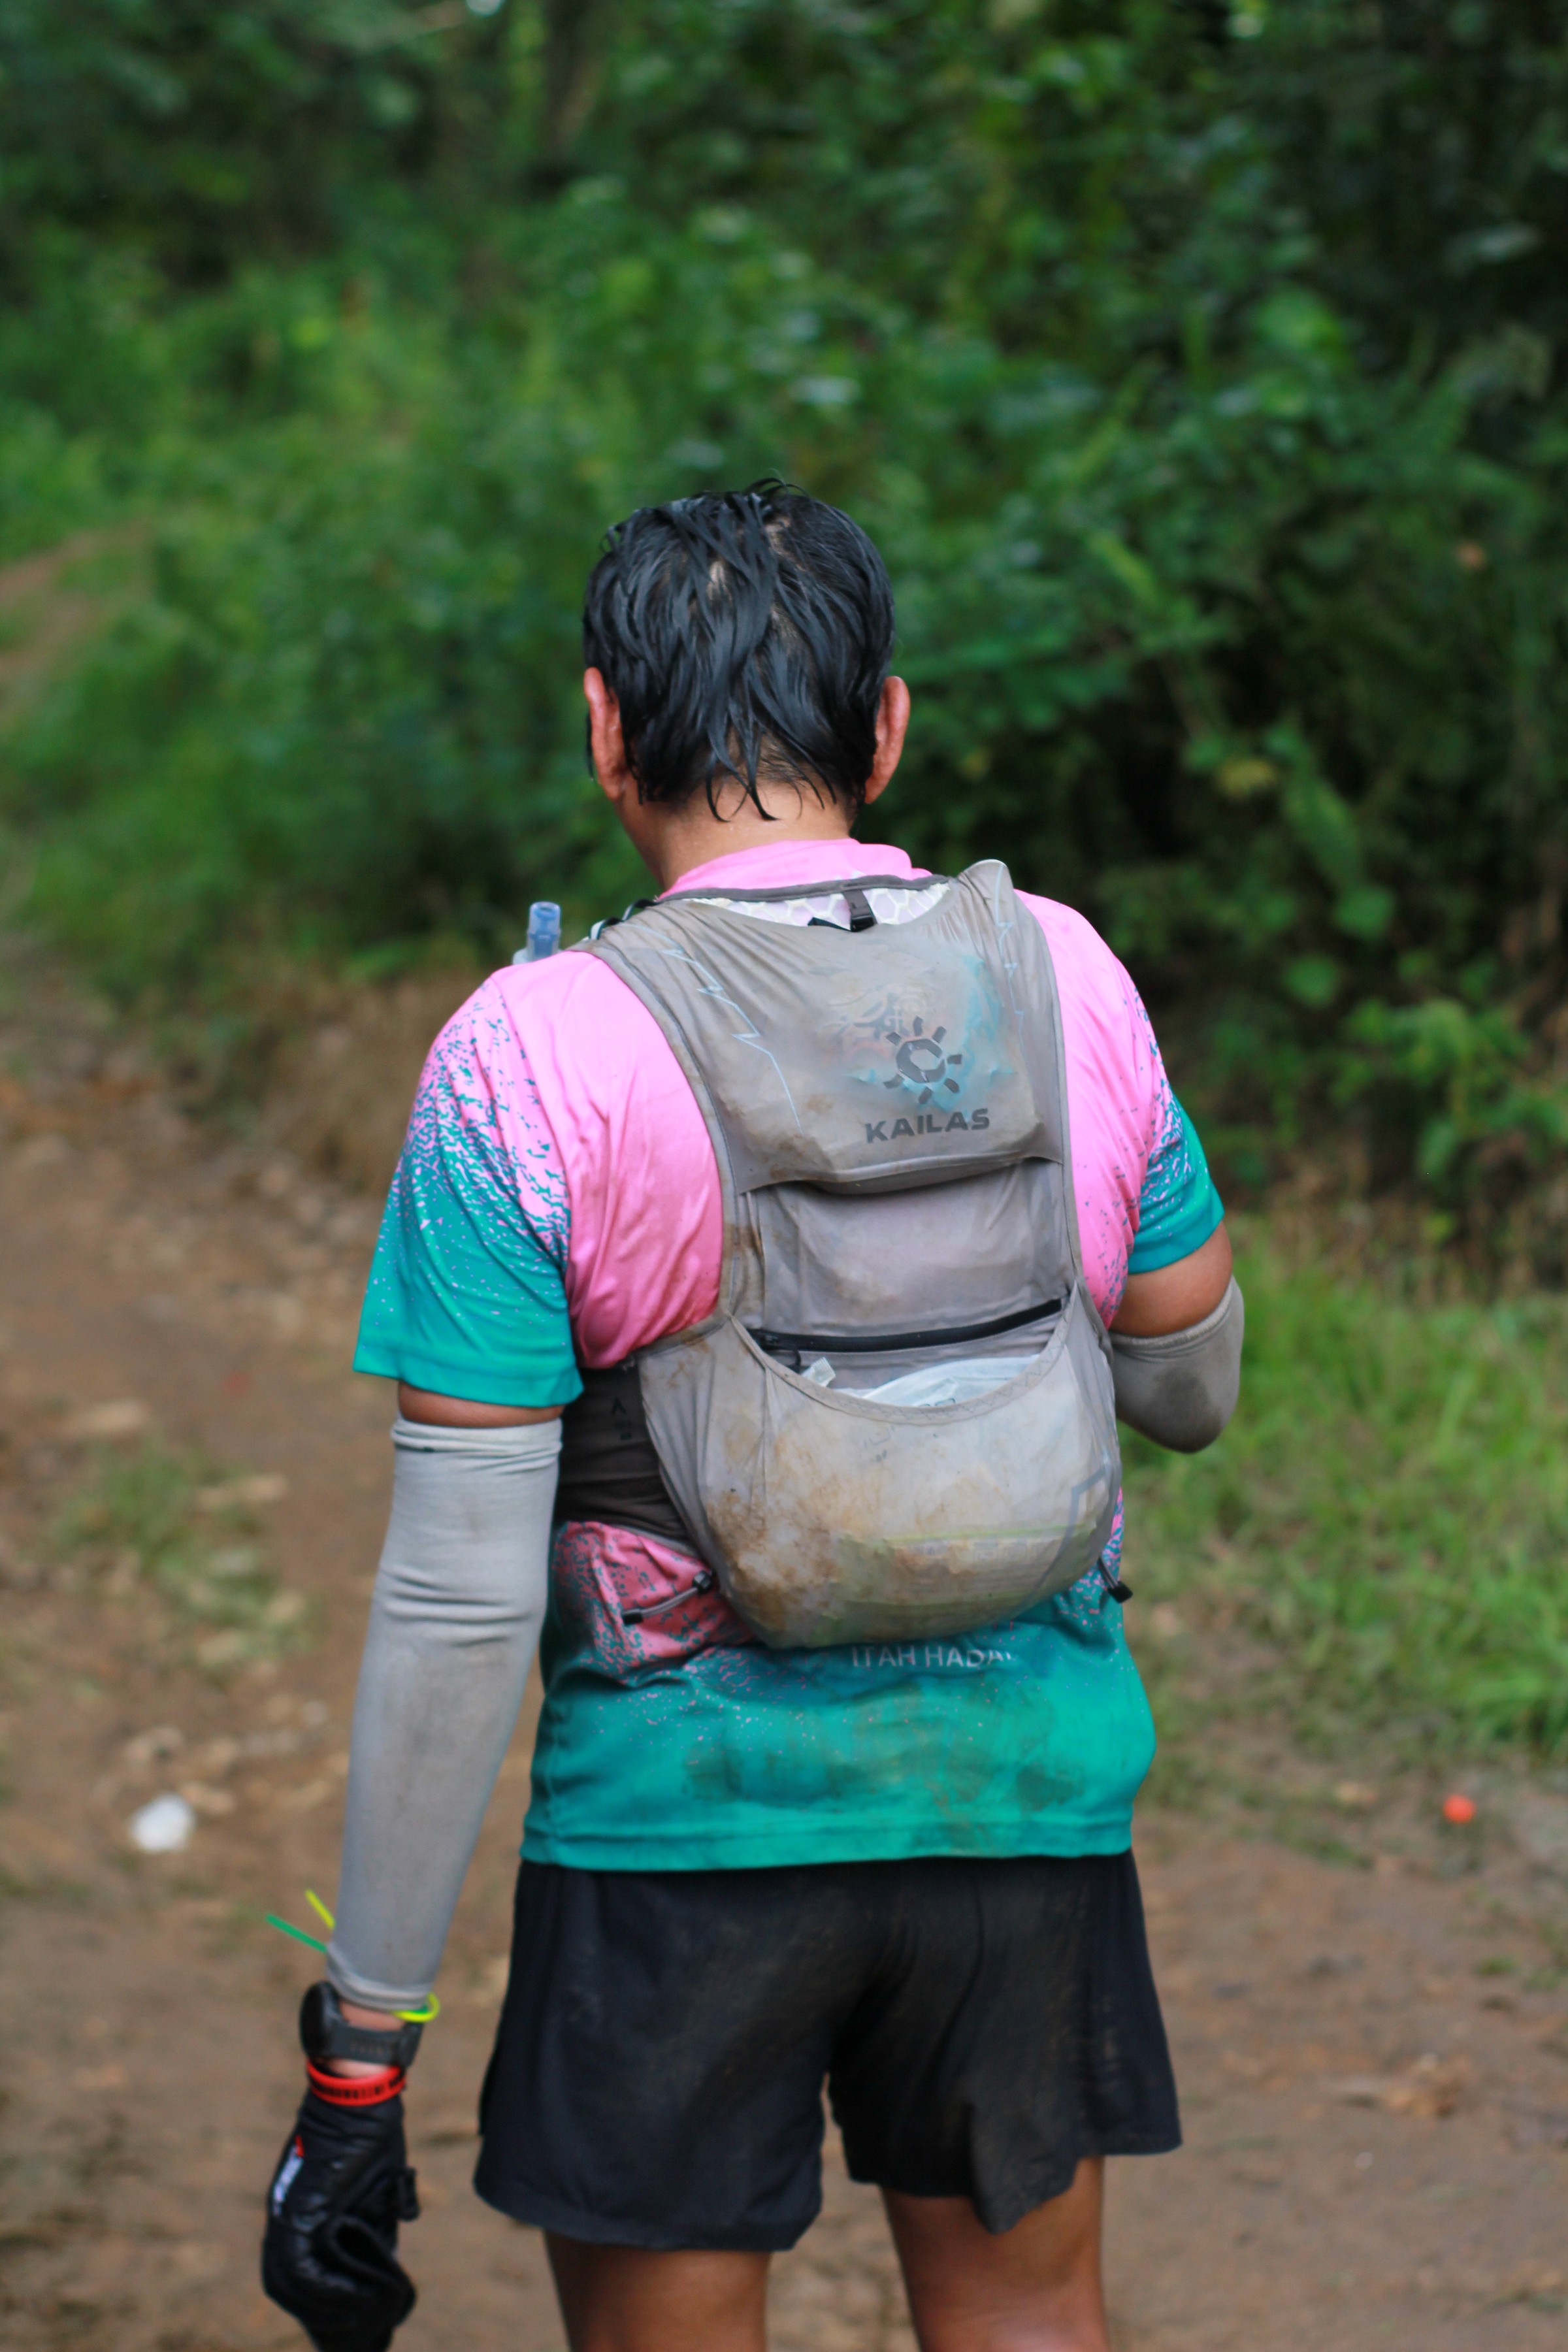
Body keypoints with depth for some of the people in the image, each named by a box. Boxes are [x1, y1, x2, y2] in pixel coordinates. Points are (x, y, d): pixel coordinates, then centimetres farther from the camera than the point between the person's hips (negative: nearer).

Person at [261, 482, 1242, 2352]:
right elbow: (1192, 1389, 9)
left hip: (684, 1826, -3)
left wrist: (359, 2053, -9)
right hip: (1028, 1790, 3)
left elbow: (458, 1599, -16)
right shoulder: (1068, 984, -5)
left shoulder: (533, 1066, -16)